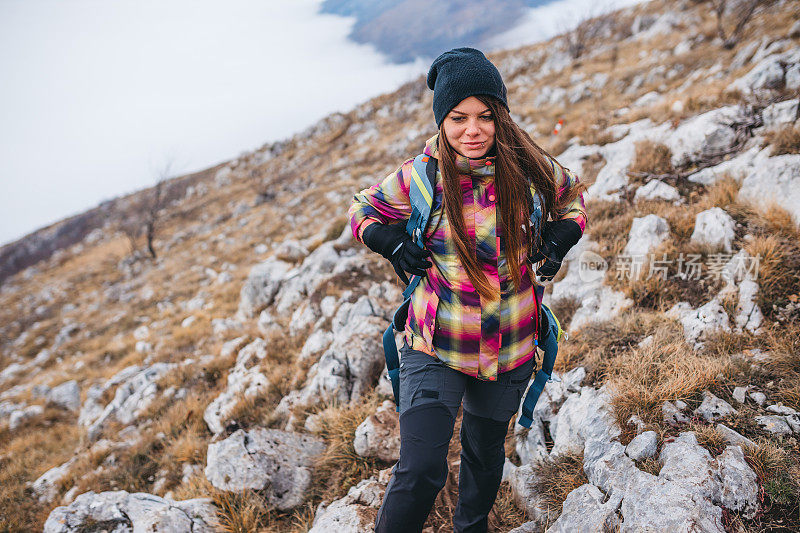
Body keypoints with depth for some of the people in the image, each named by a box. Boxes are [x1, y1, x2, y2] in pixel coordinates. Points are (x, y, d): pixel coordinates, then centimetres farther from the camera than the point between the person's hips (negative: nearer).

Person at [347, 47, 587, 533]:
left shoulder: (532, 170, -9)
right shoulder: (419, 178, -13)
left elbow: (573, 198, 13)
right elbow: (363, 210, 6)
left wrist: (560, 237, -5)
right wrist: (392, 243, -12)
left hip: (510, 348, 3)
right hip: (436, 347, -2)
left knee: (486, 452, 24)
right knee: (421, 470, -12)